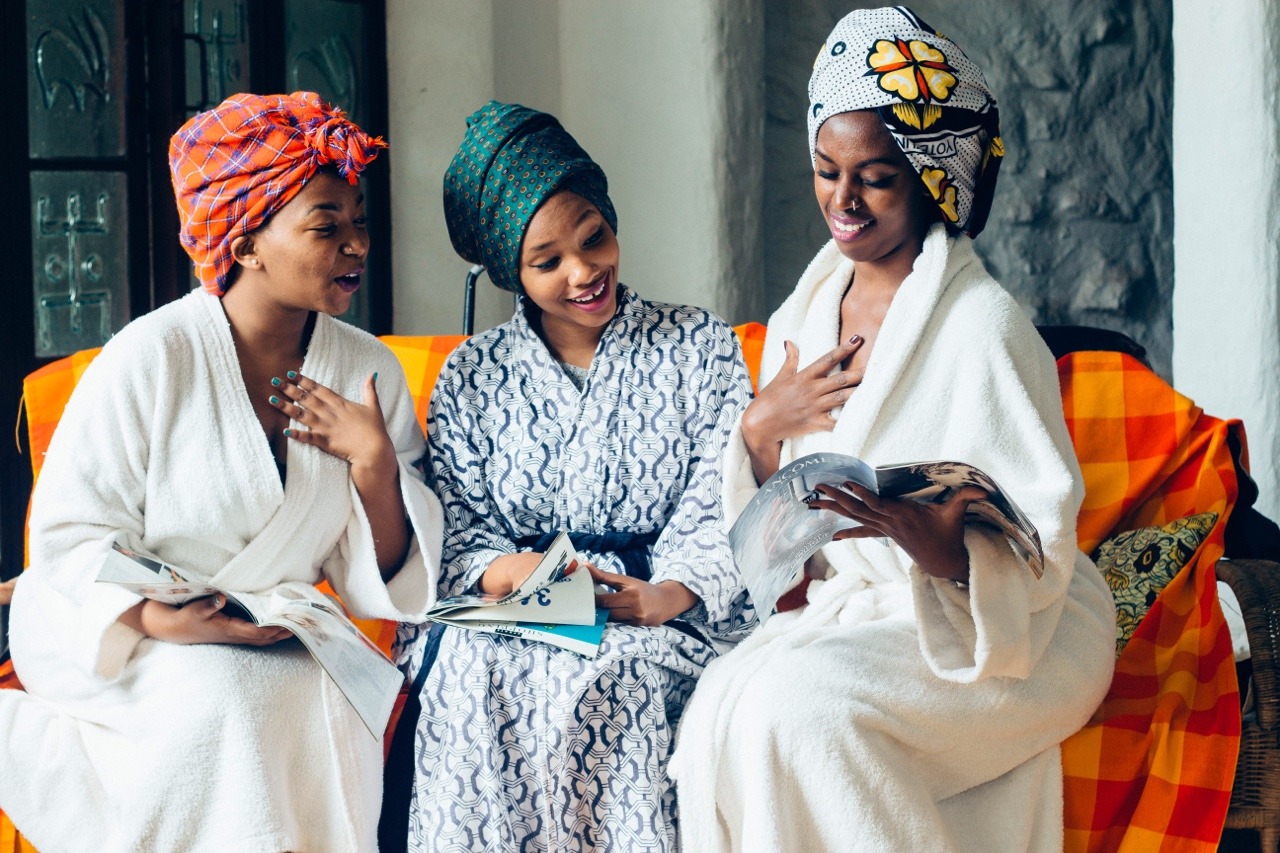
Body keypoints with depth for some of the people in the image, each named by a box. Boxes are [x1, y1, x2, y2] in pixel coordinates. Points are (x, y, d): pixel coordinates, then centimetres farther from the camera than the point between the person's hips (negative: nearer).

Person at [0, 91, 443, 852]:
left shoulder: (369, 371, 2)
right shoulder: (152, 359, -13)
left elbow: (384, 581, 5)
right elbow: (71, 534, -10)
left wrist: (374, 464, -13)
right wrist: (157, 620, -27)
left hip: (289, 655, 4)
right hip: (131, 650, -4)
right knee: (221, 698, -33)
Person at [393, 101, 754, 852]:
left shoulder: (702, 347, 9)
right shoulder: (471, 379, 13)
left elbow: (717, 514, 0)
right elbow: (458, 538, 6)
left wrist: (661, 596, -20)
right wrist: (511, 572, -18)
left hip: (662, 618, -1)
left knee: (609, 676, -35)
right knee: (473, 674, -32)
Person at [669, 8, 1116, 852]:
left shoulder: (983, 326, -13)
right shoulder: (805, 315, 9)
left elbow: (1040, 548, -16)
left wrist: (923, 535, -35)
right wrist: (760, 429, -6)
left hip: (1005, 632, -6)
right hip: (852, 608, 6)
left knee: (802, 703, -31)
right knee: (719, 708, -24)